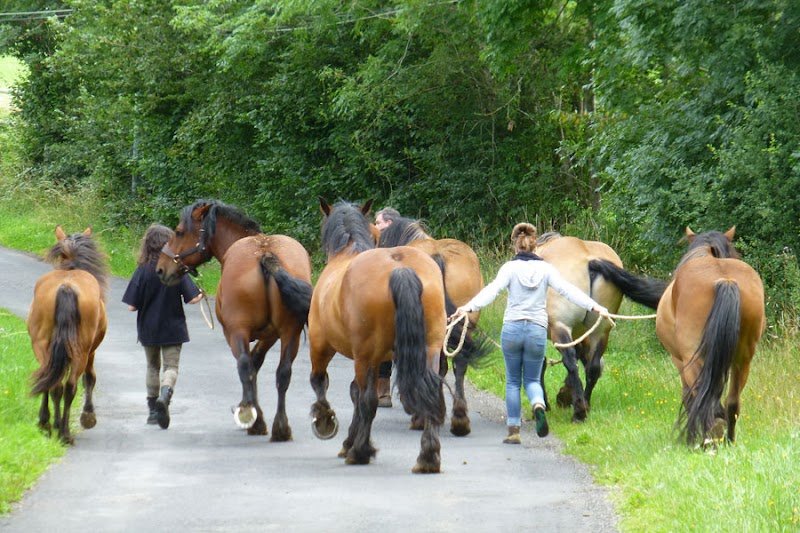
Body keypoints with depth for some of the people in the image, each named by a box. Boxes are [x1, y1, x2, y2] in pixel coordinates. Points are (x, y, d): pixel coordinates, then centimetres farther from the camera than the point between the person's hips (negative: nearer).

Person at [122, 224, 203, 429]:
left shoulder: (142, 271, -10)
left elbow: (132, 306, -11)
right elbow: (192, 298, -13)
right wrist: (201, 295, 9)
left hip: (148, 328, 2)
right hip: (172, 328, -2)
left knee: (153, 366, 19)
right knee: (171, 366, 2)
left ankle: (153, 409, 23)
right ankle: (165, 396, -27)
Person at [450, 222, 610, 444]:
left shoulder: (510, 268, -4)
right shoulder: (546, 269, 1)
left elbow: (492, 290, -18)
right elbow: (568, 289, -8)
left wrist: (469, 307, -28)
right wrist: (594, 306, -13)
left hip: (512, 328, -1)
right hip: (537, 331, 1)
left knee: (513, 381, 12)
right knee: (532, 380, 14)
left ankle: (514, 431, 9)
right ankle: (538, 404, -21)